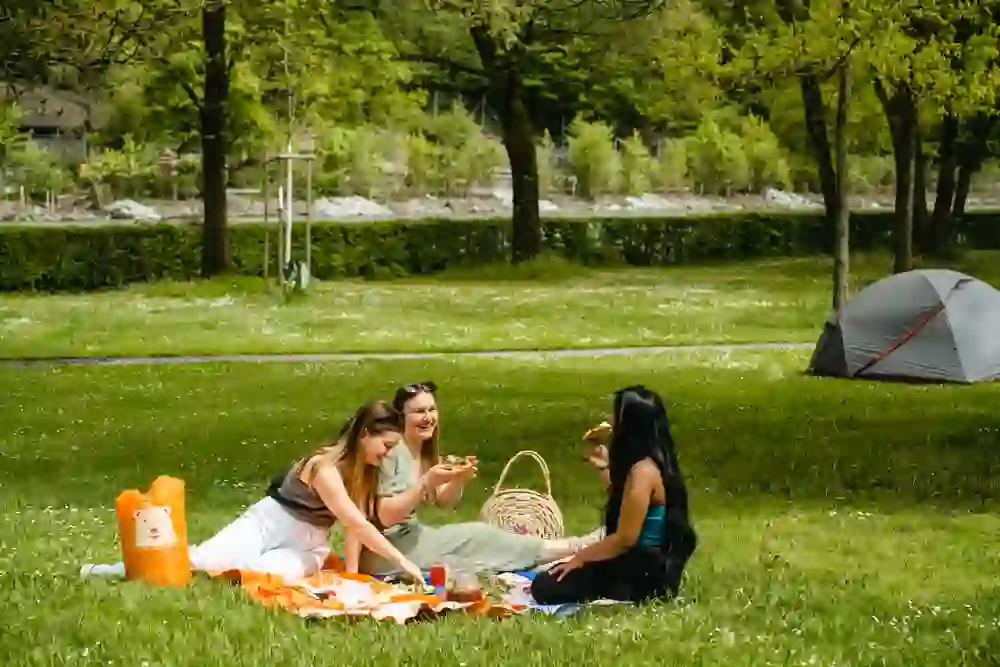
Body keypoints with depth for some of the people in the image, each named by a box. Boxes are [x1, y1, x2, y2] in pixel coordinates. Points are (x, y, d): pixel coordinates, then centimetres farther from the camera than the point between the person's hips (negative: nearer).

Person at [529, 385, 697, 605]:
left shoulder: (642, 472, -23)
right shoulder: (655, 463, 8)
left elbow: (625, 539, -23)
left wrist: (580, 558, -11)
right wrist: (606, 468, 25)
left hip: (644, 576, -10)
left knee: (545, 587, -14)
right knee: (552, 575, 26)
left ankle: (625, 597, -10)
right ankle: (622, 592, 13)